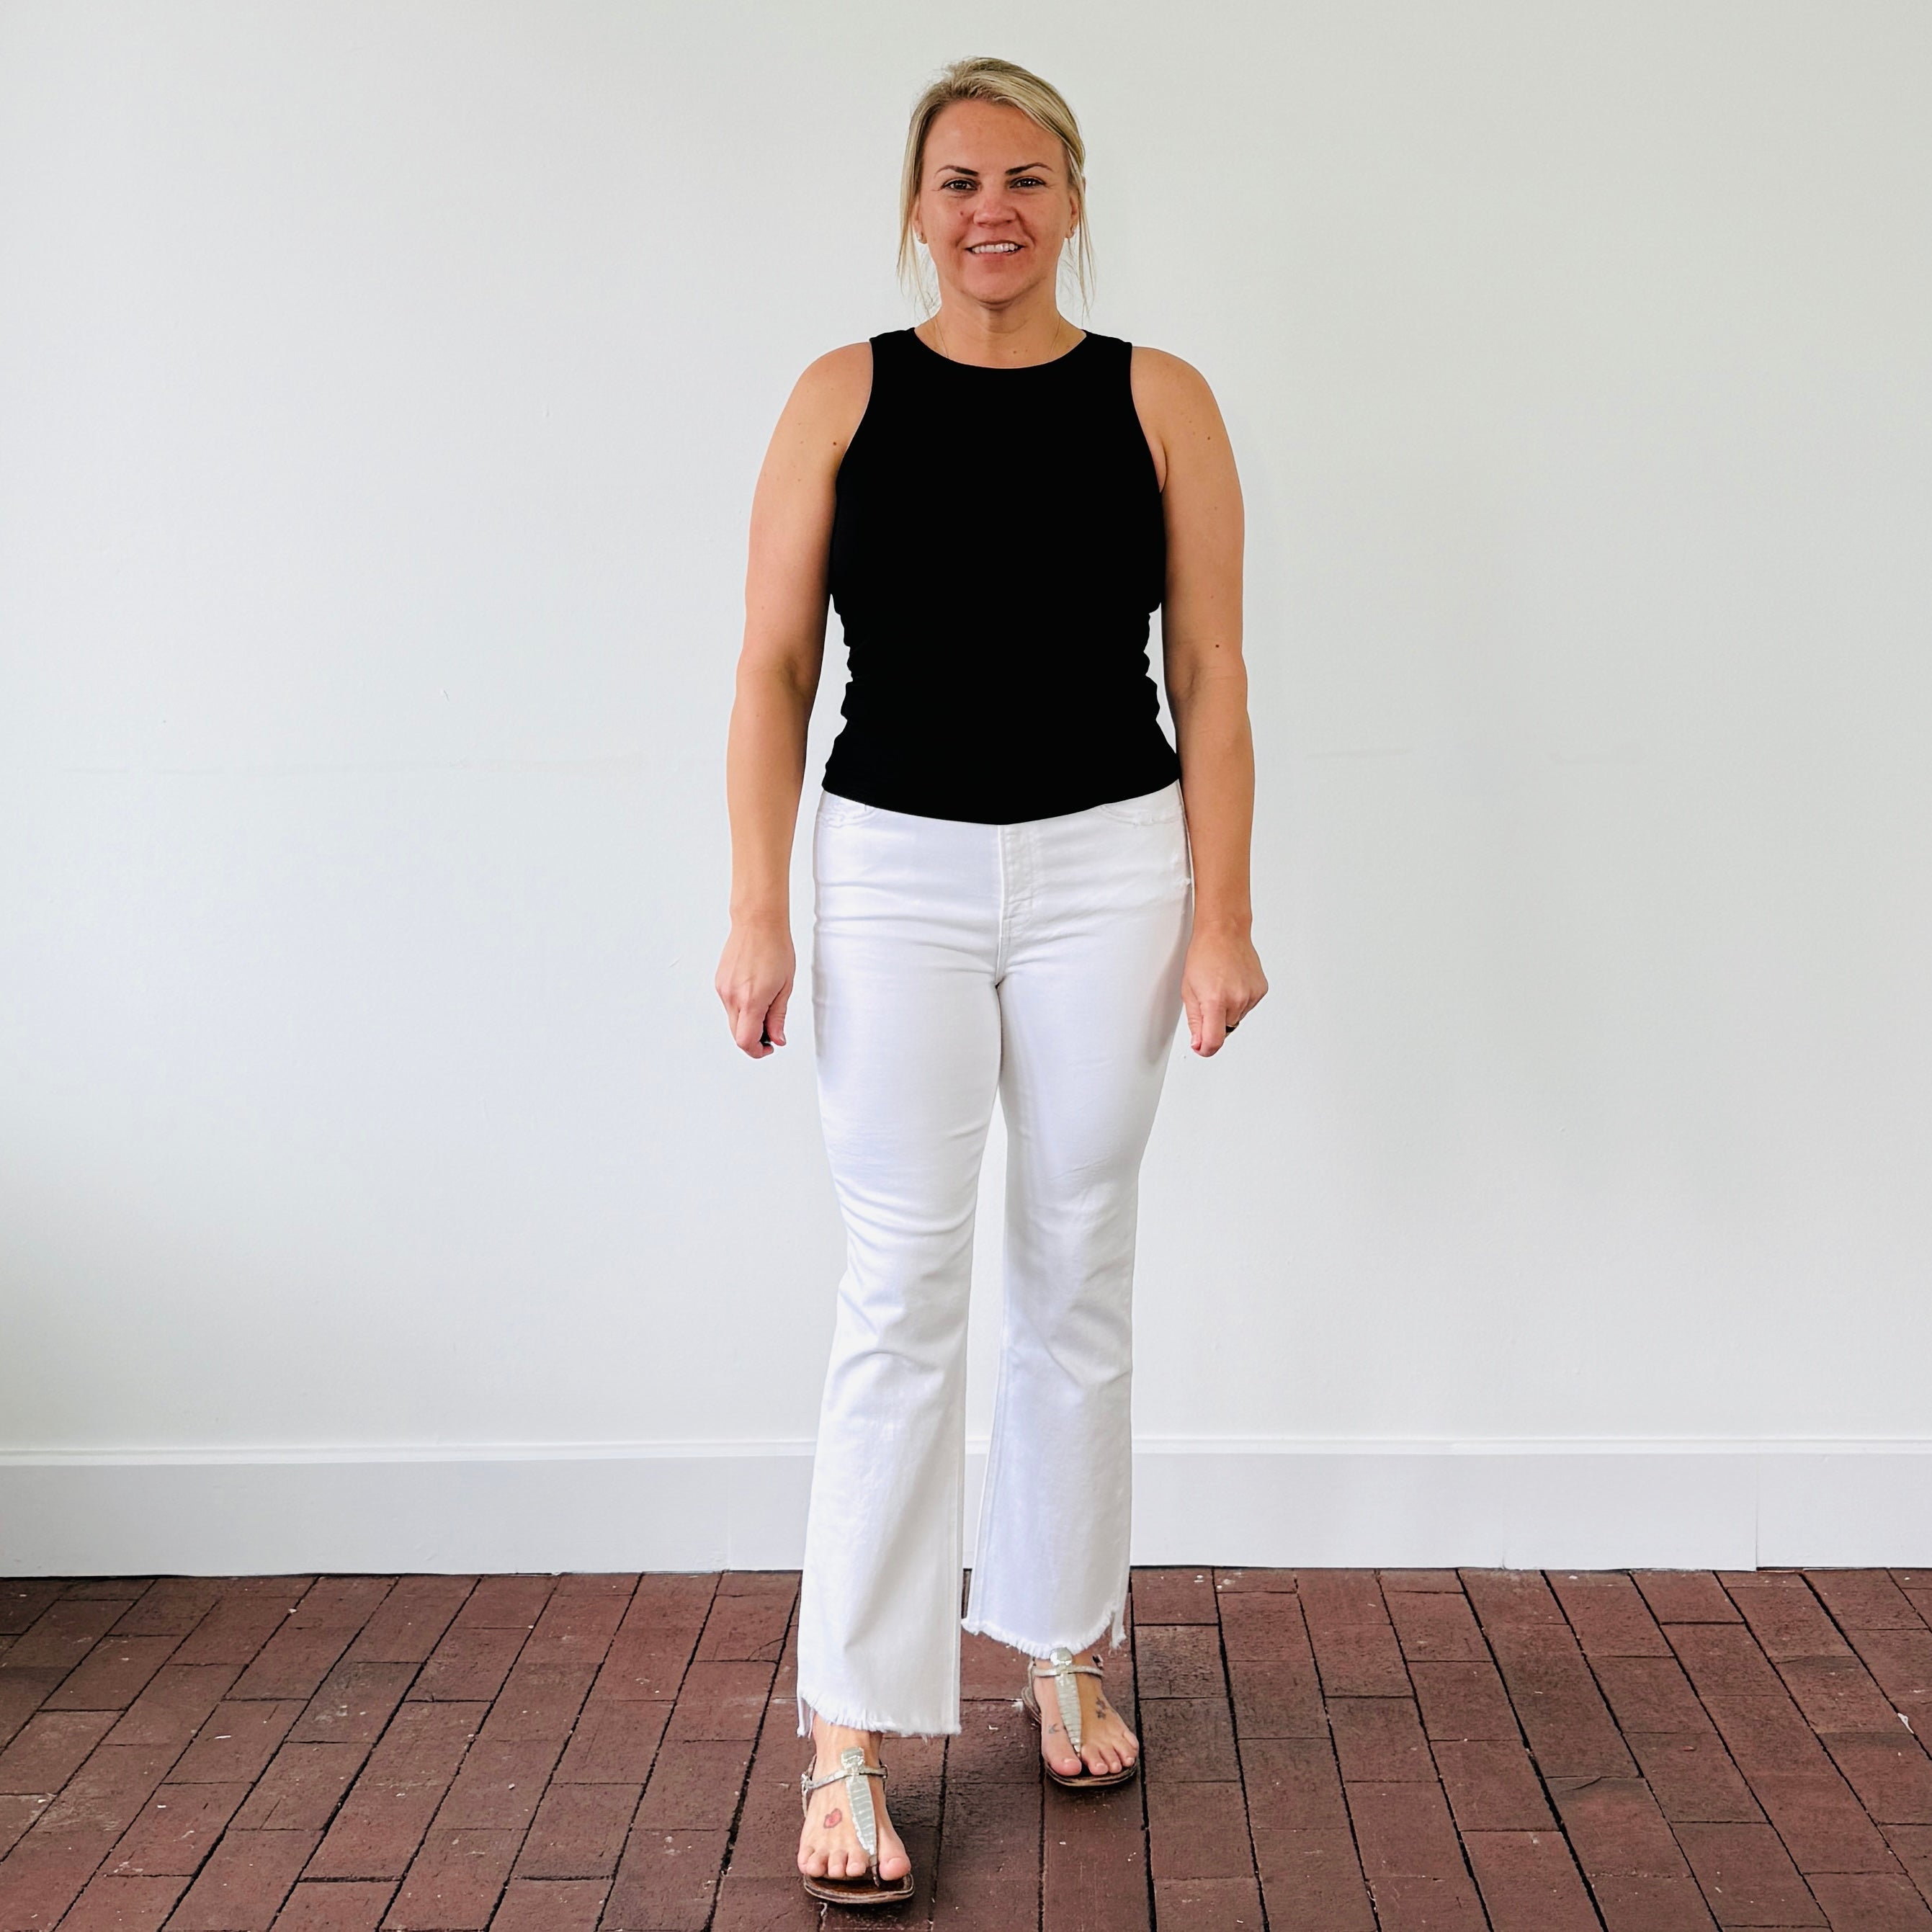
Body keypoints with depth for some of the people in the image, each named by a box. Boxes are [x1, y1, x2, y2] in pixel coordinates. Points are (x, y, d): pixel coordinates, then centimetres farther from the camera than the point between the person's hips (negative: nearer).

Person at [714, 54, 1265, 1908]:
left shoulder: (1159, 402, 4)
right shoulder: (843, 397, 4)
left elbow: (1209, 675, 3)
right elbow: (773, 665, 1)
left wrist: (1221, 914, -2)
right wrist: (756, 909, -6)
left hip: (1108, 867, 1)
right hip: (896, 869, -1)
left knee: (1077, 1281, 11)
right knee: (900, 1294, -3)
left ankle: (1059, 1649, 29)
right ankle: (849, 1737, 4)